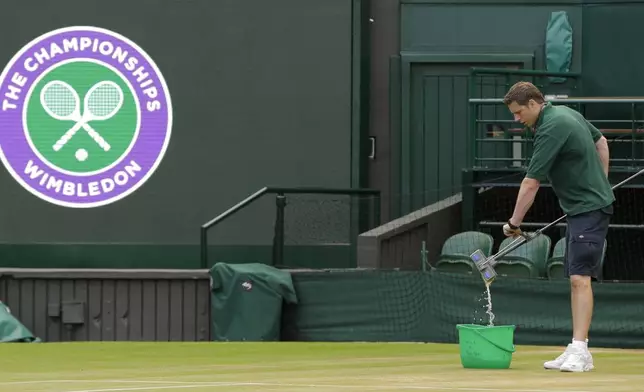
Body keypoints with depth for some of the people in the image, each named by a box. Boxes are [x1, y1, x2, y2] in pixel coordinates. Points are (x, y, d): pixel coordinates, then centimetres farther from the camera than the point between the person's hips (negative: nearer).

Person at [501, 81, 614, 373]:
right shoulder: (568, 113, 9)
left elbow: (531, 184, -19)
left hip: (589, 209, -10)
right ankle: (576, 352, 8)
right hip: (579, 209, 10)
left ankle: (580, 351, -22)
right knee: (575, 279, 8)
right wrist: (598, 183, 25)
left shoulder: (551, 129, -20)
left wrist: (514, 223, -10)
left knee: (580, 278, -17)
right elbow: (601, 143, 24)